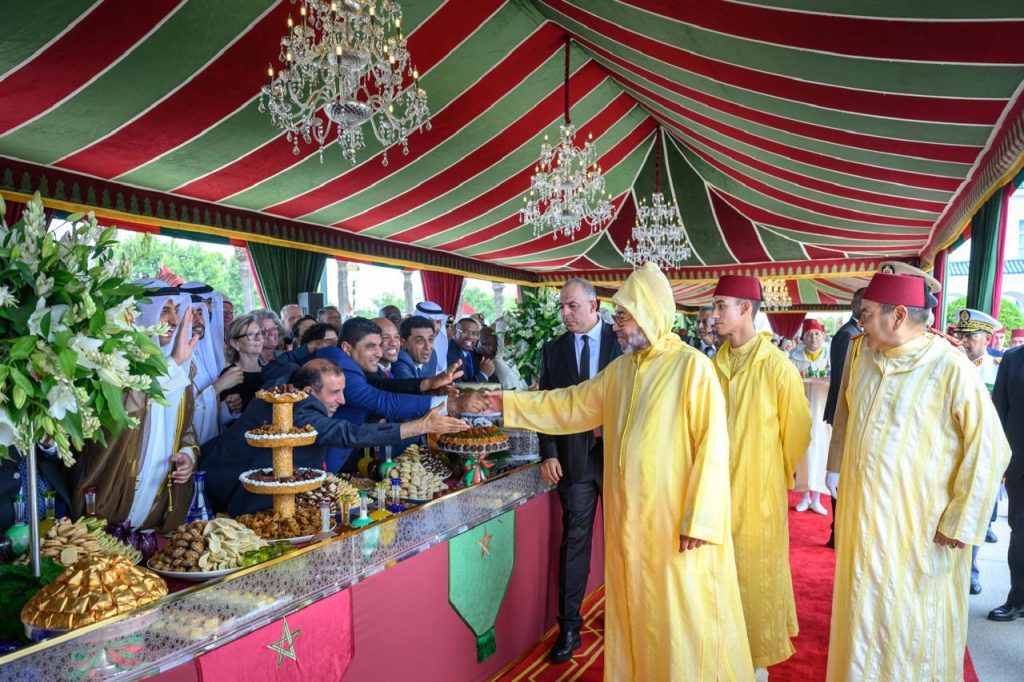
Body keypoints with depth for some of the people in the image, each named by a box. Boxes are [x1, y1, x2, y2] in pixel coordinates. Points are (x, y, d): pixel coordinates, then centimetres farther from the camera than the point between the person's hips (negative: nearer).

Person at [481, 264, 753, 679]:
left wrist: (698, 521, -18)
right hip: (629, 517, 7)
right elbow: (570, 405, 15)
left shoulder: (692, 367, -15)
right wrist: (508, 404, 11)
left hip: (674, 521, -6)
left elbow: (712, 447, -17)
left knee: (681, 618, 8)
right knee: (635, 612, 19)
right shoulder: (620, 369, 6)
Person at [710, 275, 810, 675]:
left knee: (756, 571, 9)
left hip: (759, 489, -4)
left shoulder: (777, 366, -13)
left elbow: (796, 429, -4)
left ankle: (758, 656, 28)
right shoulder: (714, 365, 0)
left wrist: (779, 474, 6)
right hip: (719, 485, 4)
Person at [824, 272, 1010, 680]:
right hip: (861, 516, 5)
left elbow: (988, 450, -14)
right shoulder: (860, 351, 0)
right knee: (863, 613, 19)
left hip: (919, 526, -5)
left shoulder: (951, 369, -17)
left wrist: (960, 523, -12)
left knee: (912, 625, 12)